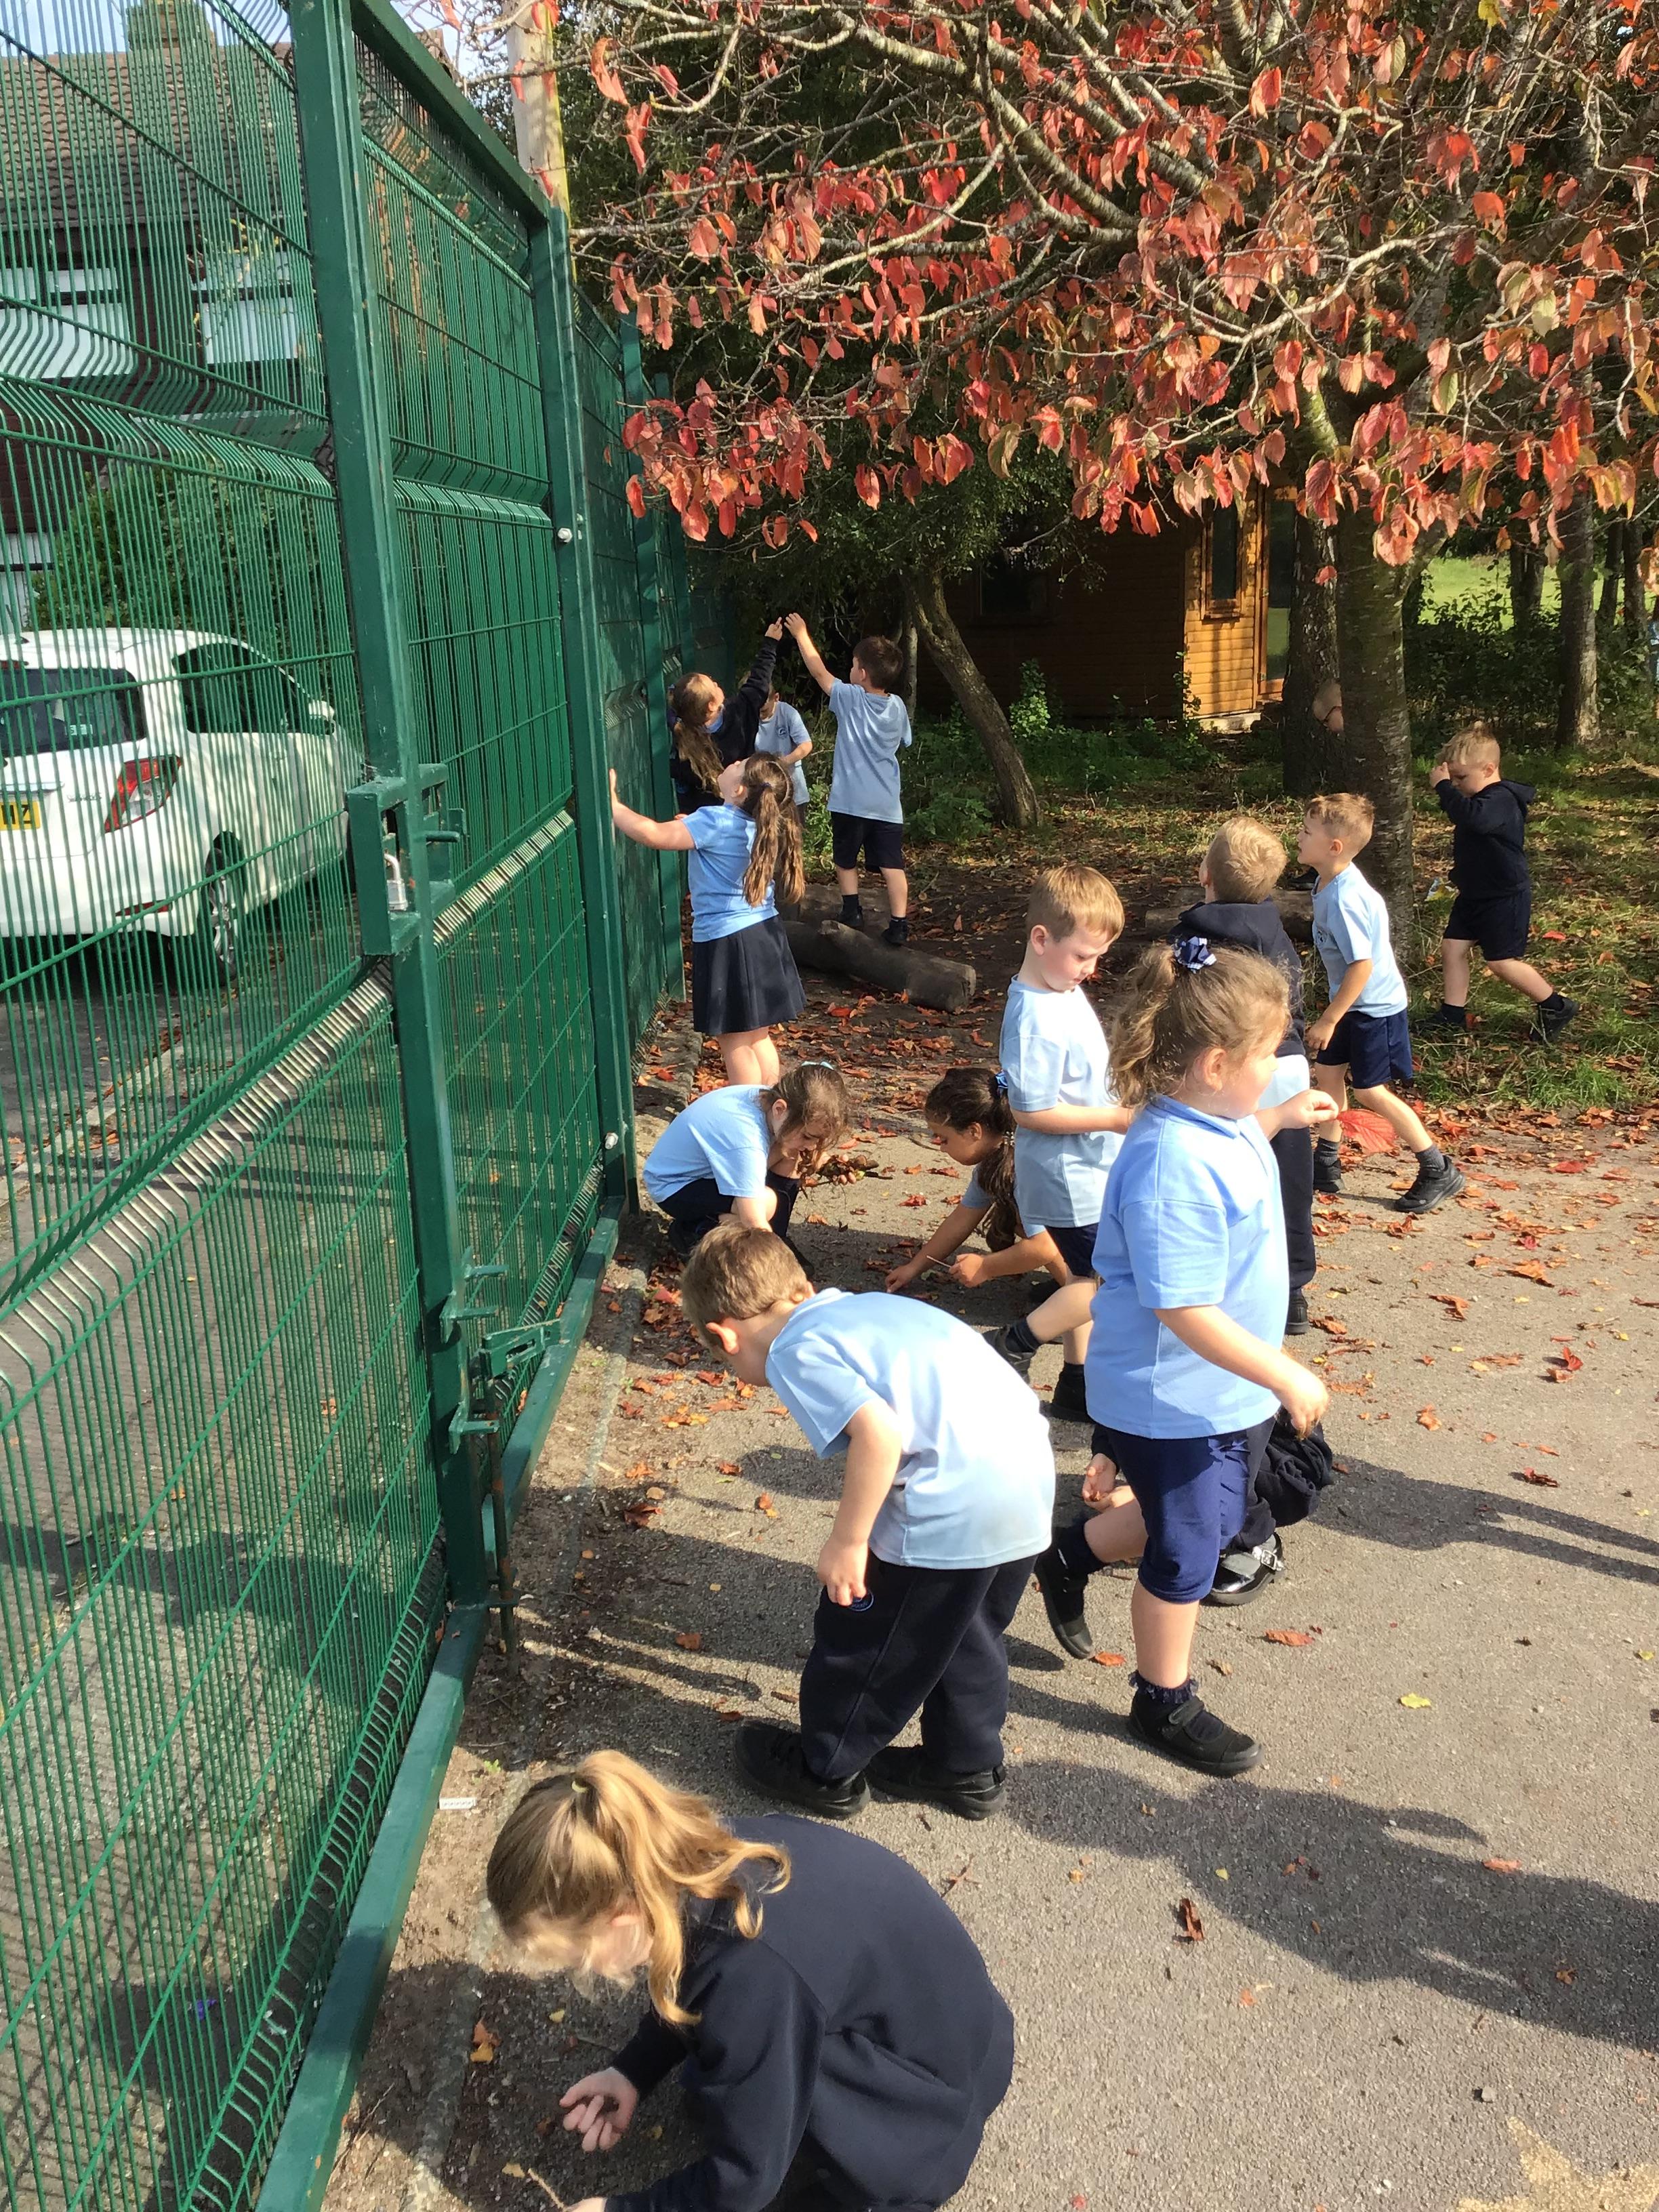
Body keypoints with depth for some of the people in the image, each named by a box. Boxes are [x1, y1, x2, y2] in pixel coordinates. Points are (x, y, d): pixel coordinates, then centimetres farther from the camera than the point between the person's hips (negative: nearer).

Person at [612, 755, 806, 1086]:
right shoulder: (765, 826, 6)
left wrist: (611, 802, -11)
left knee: (735, 1044, 3)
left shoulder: (715, 822, -18)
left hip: (727, 943, -8)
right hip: (765, 935, 8)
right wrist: (697, 830, 15)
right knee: (758, 1038, 19)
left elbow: (653, 835, -22)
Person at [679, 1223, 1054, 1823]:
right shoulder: (869, 1304, 19)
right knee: (964, 1632, 28)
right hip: (1031, 1475, 8)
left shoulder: (795, 1353, -6)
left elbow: (879, 1434, -22)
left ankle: (826, 1770, 32)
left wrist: (847, 1542, -11)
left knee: (865, 1638, 14)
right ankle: (969, 1767, 43)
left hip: (955, 1506, -8)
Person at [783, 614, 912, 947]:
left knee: (846, 859, 18)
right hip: (887, 803, 3)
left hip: (850, 800, -3)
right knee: (892, 864, 2)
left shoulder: (849, 699, -10)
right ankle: (899, 925, -2)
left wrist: (802, 635, 10)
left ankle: (852, 913, 24)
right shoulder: (897, 707, 2)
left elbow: (819, 671, 0)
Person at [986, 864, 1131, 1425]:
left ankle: (1076, 1385, 29)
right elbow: (1030, 1111, -24)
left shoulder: (1066, 991, 5)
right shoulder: (1037, 1020, -25)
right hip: (1071, 1182, -9)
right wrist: (1114, 1118, -23)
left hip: (1086, 1172, 10)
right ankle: (1011, 1347, 7)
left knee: (1089, 1278, 17)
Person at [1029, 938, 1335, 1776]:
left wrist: (1278, 1117, 15)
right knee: (1185, 1552, 11)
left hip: (1224, 1392, 10)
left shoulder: (1212, 1122, -4)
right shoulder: (1174, 1168, -34)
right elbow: (1185, 1312, -32)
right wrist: (1285, 1377, -25)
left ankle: (1072, 1556, 49)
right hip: (1174, 1401, -10)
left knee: (1208, 1519, 28)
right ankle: (1165, 1703, 35)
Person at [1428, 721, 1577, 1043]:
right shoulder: (1482, 798, 8)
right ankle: (1452, 1016, 16)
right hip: (1474, 894, 10)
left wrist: (1444, 787, -41)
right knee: (1452, 948, 7)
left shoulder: (1501, 800, -25)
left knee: (1502, 962, -3)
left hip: (1505, 898, -10)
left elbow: (1473, 817, -48)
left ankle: (1555, 1006, 15)